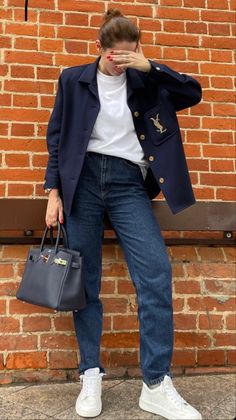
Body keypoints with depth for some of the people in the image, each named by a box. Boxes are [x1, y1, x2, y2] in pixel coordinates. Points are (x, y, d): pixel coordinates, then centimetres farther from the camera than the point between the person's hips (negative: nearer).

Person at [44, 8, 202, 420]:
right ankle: (91, 374, 13)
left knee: (156, 271, -13)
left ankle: (156, 384, -5)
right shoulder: (74, 79, 10)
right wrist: (54, 190, 1)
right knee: (86, 280, 0)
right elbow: (56, 136, 8)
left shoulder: (144, 81, 13)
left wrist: (150, 67, -3)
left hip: (129, 182, 1)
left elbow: (193, 93, 7)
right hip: (84, 179, 0)